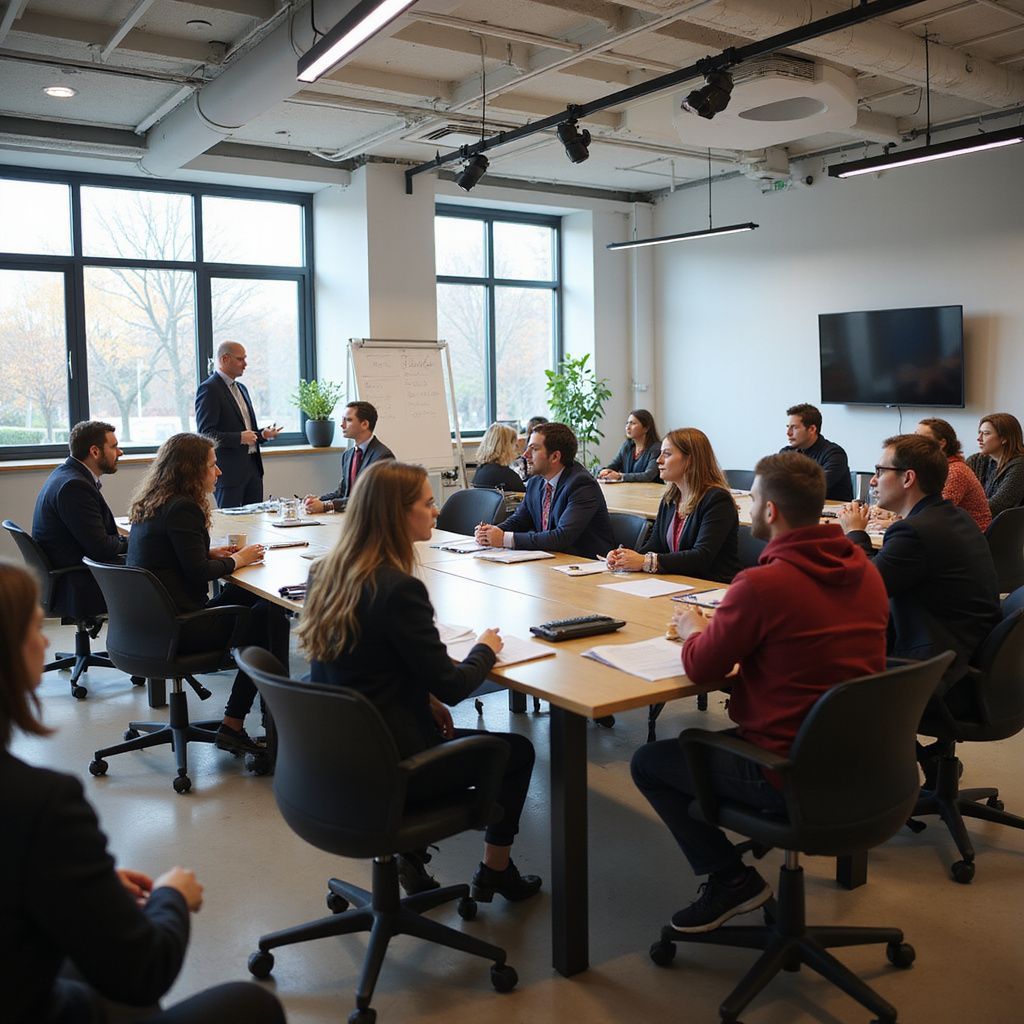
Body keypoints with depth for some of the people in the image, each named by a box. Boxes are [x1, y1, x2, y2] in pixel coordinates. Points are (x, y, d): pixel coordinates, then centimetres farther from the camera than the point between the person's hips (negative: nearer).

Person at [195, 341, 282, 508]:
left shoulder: (241, 388, 18)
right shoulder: (209, 389, -9)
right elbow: (205, 433, -15)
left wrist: (263, 434, 6)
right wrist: (239, 438, -23)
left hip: (253, 466, 8)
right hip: (229, 469, -8)